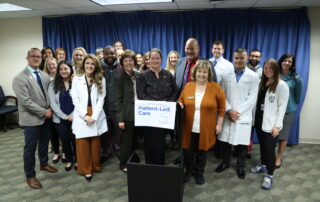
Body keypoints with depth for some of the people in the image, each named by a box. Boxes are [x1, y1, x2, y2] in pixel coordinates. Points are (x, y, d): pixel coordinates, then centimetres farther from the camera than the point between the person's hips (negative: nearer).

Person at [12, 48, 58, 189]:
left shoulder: (45, 75, 7)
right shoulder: (20, 78, -14)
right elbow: (25, 101, -20)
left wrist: (49, 109, 1)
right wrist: (43, 112, -16)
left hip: (46, 116, 6)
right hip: (31, 118, -6)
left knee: (44, 143, 21)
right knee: (30, 148, 7)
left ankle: (44, 164, 44)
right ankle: (30, 176, 23)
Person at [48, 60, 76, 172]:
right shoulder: (53, 85, 1)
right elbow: (53, 103, -4)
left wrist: (73, 115, -13)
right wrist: (64, 116, -10)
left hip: (74, 118, -1)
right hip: (60, 119, 2)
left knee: (74, 139, 5)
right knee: (65, 140, 13)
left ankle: (77, 160, 29)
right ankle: (69, 160, 35)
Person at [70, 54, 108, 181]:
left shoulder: (101, 80, 5)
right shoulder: (76, 79, 3)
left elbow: (101, 99, 0)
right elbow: (75, 99, -2)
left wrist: (94, 116, -10)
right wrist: (85, 115, -12)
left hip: (96, 116, 1)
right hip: (81, 116, -1)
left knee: (95, 142, 9)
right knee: (82, 143, 3)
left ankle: (96, 166, 26)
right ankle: (86, 169, 17)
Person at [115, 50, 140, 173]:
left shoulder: (139, 76, 6)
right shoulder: (120, 78, -8)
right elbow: (118, 100, -9)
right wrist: (120, 119, -13)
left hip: (138, 113, 5)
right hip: (127, 115, -5)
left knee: (134, 140, 15)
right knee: (127, 141, 6)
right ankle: (123, 164, 24)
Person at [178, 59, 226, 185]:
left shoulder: (216, 87, -5)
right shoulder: (188, 86, 2)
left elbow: (221, 108, 0)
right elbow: (180, 101, 13)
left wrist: (219, 124, -2)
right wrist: (179, 104, -9)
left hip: (206, 129, -1)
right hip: (189, 128, 2)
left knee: (202, 152, 13)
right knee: (188, 151, 10)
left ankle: (199, 173, 35)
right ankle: (188, 171, 35)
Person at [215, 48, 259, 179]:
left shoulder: (253, 77, 1)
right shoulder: (227, 75, 7)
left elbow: (252, 98, -5)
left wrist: (238, 112, -12)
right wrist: (229, 110, -9)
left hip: (243, 116, -2)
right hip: (227, 115, 2)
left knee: (241, 143, 5)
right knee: (225, 141, 9)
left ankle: (240, 167, 26)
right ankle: (225, 162, 31)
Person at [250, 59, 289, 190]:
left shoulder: (282, 85, -8)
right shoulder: (261, 82, 12)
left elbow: (282, 107, -11)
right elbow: (257, 101, 10)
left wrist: (277, 125, -15)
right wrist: (254, 117, 4)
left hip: (271, 123, -6)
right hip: (259, 120, 6)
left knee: (269, 148, -2)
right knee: (262, 145, 16)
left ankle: (269, 175, 11)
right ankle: (263, 165, 35)